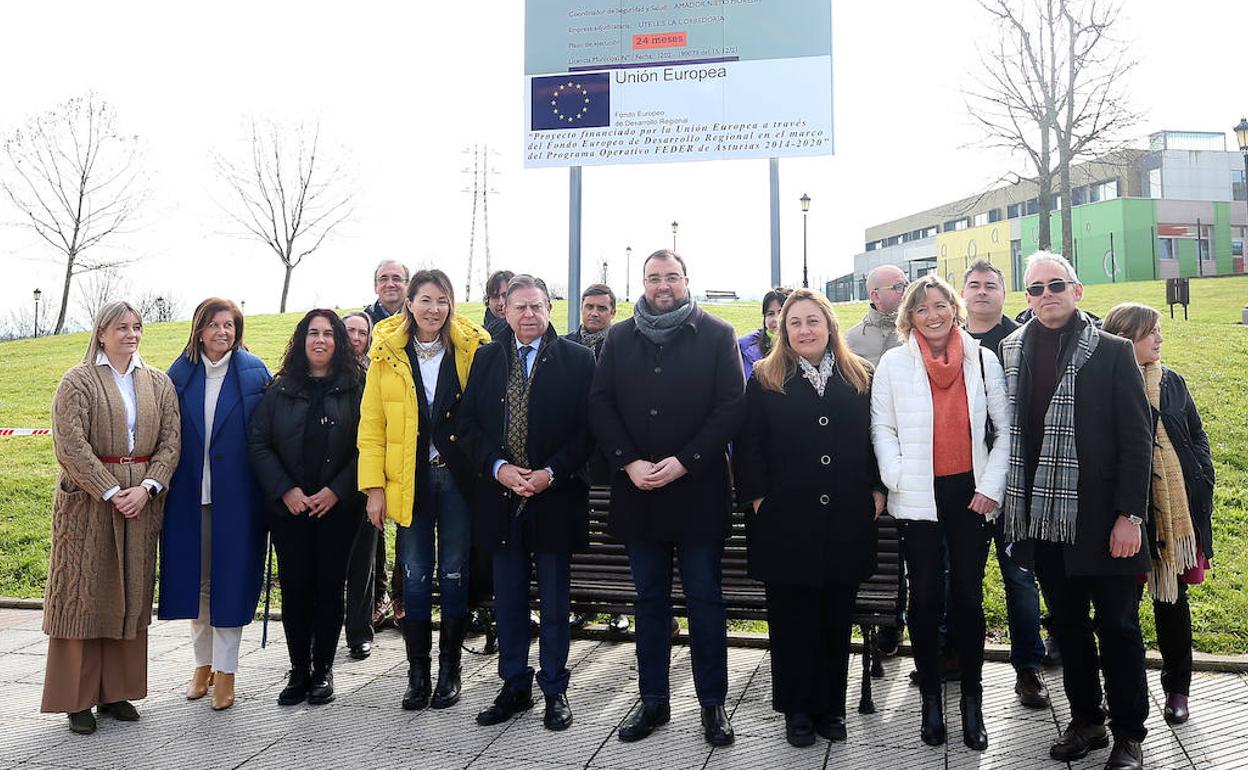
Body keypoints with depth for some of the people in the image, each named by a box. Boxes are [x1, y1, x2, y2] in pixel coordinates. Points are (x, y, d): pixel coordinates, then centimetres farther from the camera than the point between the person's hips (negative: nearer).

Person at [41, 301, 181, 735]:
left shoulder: (158, 384, 10)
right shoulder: (78, 381, -2)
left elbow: (170, 442, 3)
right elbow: (70, 444, -11)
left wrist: (147, 488, -11)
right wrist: (111, 492, -17)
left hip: (141, 502, 4)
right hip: (88, 503, -4)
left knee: (131, 596, 8)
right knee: (84, 595, 1)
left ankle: (116, 692, 19)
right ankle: (78, 698, 11)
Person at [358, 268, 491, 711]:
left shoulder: (470, 349, 1)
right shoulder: (388, 354, 3)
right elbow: (371, 425, 2)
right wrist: (374, 485, -4)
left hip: (456, 476, -1)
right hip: (409, 480, 1)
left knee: (454, 573, 6)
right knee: (415, 577, 7)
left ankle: (449, 671, 20)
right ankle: (417, 672, 20)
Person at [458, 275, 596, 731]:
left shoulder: (577, 360, -2)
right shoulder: (486, 359, 7)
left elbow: (587, 427, -6)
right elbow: (468, 424, 4)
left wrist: (551, 473, -16)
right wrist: (499, 468, -10)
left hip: (555, 496, -3)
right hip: (500, 497, 3)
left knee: (554, 600, 7)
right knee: (508, 600, 12)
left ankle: (554, 690, 20)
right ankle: (515, 687, 25)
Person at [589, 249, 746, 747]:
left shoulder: (716, 335, 0)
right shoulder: (619, 338, 9)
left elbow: (731, 406, -7)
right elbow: (600, 405, 4)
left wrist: (684, 462, -15)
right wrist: (629, 462, -9)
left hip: (698, 488, -3)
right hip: (637, 489, 3)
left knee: (705, 598, 4)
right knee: (650, 599, 12)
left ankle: (712, 703, 16)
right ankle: (653, 699, 24)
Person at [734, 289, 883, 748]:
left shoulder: (860, 378, 8)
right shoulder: (765, 380, 2)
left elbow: (875, 438, 10)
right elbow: (748, 445, -1)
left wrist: (877, 490, 2)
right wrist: (758, 499, -7)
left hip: (846, 520, 2)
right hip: (786, 519, -2)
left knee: (837, 618, 10)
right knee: (793, 618, 5)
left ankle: (831, 706, 23)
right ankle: (797, 709, 18)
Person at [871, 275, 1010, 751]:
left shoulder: (982, 360, 4)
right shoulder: (893, 363, 1)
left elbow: (1005, 427, 6)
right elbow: (882, 427, 2)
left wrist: (992, 485, -2)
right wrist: (897, 480, -9)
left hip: (972, 494, 1)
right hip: (918, 497, -1)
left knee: (968, 595, 5)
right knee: (926, 597, 4)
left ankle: (972, 699, 19)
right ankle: (931, 698, 19)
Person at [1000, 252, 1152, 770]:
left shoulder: (1112, 352, -3)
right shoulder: (1011, 352, 6)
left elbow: (1137, 439, -6)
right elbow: (1009, 432, 8)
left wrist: (1129, 514, -11)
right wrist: (1014, 506, 4)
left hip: (1101, 519, -3)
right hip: (1042, 517, 4)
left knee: (1117, 627, 6)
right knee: (1067, 626, 14)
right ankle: (1086, 721, 29)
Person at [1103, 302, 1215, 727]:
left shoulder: (1173, 382, 7)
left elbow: (1197, 437, 12)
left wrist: (1201, 488, 2)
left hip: (1177, 512, 4)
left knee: (1173, 599, 14)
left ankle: (1177, 688, 28)